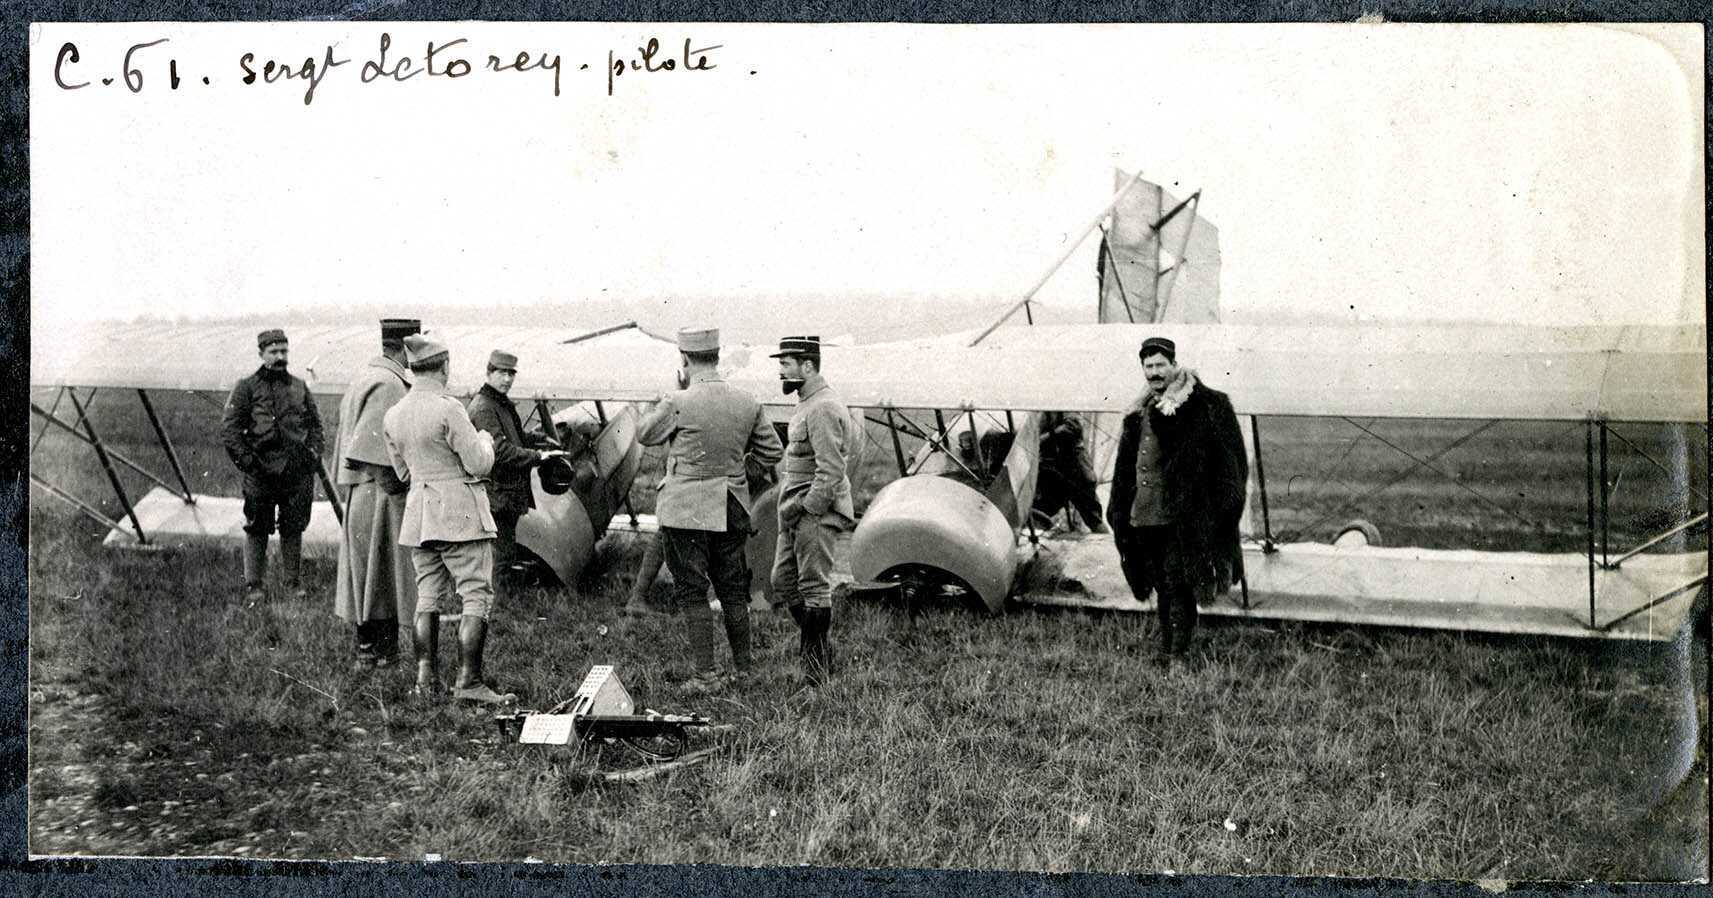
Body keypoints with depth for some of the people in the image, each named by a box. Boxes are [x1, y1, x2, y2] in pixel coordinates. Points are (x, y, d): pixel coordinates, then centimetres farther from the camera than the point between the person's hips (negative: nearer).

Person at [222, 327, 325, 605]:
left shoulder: (299, 387, 12)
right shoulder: (246, 388, 0)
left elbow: (315, 423, 19)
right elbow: (228, 428, -3)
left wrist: (313, 454, 6)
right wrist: (246, 460, -10)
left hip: (297, 470, 3)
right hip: (261, 470, -3)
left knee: (293, 528, 9)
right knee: (257, 530, 0)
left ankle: (294, 582, 18)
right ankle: (254, 585, 8)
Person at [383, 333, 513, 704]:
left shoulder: (394, 414, 8)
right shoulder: (448, 409, -15)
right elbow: (479, 464, -13)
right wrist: (484, 441, 6)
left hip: (418, 513, 7)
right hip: (460, 510, -7)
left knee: (427, 597, 12)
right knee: (477, 597, -2)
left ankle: (426, 680, 11)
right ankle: (468, 680, -7)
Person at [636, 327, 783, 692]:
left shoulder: (678, 403, -15)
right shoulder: (748, 404, -1)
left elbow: (644, 433, 3)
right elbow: (771, 453, 8)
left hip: (686, 509, -5)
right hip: (732, 509, 5)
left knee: (691, 591, 3)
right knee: (733, 589, 16)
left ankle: (705, 675, 1)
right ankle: (743, 669, 23)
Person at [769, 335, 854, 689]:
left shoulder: (823, 409, -17)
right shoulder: (807, 405, 16)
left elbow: (830, 471, -22)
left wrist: (806, 509, -18)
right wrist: (790, 508, 16)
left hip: (817, 514, -10)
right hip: (796, 513, 10)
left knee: (814, 590, -5)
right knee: (783, 582, 14)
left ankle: (816, 675, 1)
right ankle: (820, 647, 25)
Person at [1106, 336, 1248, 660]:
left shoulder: (1205, 407, -7)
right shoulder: (1140, 412, 15)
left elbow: (1228, 463, -10)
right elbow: (1125, 466, 21)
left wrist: (1223, 508, -15)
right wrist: (1119, 512, 18)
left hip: (1179, 519, -7)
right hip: (1143, 517, 7)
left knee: (1178, 588, -6)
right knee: (1162, 588, 15)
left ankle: (1178, 655, -3)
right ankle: (1165, 651, 23)